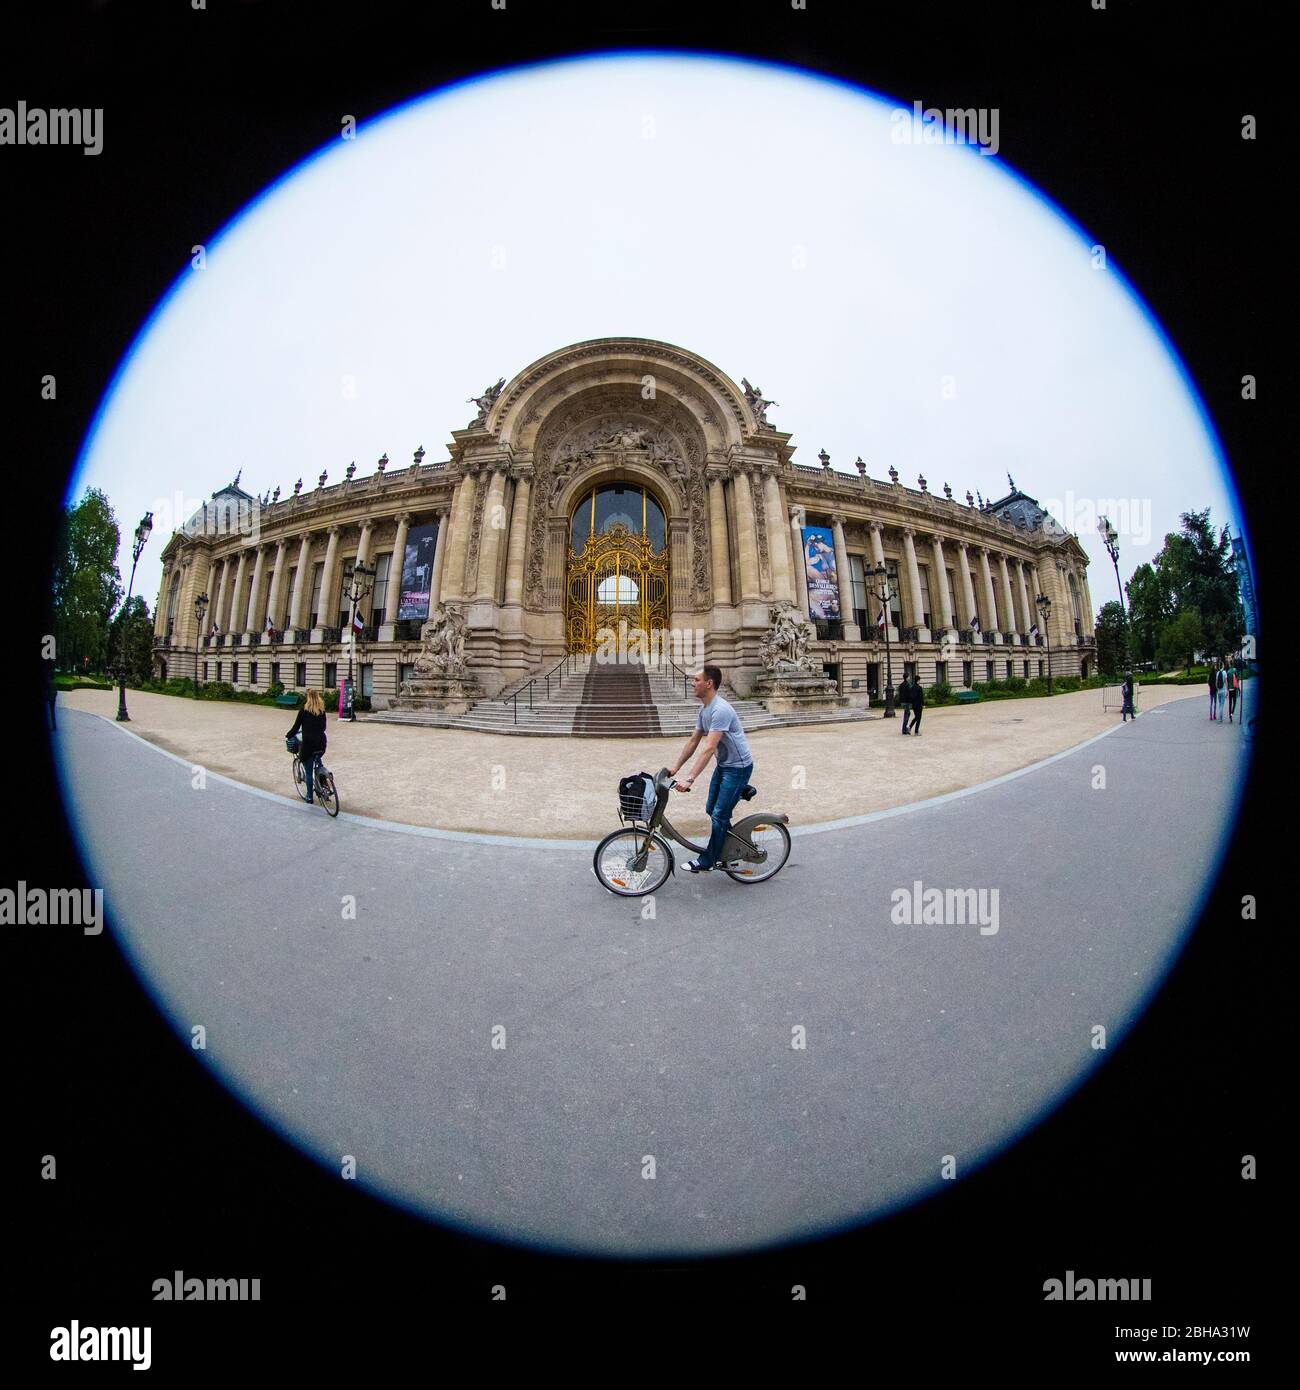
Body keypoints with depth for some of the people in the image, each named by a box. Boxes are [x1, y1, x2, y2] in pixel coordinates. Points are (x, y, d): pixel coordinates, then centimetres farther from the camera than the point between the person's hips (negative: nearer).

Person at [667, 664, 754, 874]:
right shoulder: (704, 709, 3)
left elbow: (709, 748, -33)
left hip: (738, 767, -10)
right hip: (723, 764, 10)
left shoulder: (720, 710, -27)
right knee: (711, 810, 15)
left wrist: (689, 779, -36)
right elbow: (693, 741, 9)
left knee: (719, 815, -2)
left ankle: (707, 862, 13)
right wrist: (675, 767, 9)